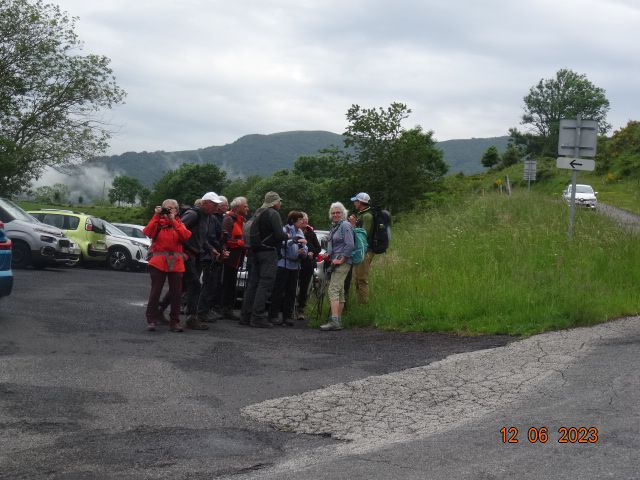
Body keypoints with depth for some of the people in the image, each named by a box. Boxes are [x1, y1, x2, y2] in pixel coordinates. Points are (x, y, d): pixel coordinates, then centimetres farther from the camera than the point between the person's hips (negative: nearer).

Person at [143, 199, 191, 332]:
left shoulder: (179, 224, 15)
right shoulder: (158, 222, 9)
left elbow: (186, 236, -7)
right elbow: (148, 232, -12)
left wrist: (173, 221, -9)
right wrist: (156, 215, -11)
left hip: (176, 263, 2)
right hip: (159, 261, -2)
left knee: (176, 293, 4)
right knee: (155, 291, -5)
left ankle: (174, 321, 11)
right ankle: (151, 320, 2)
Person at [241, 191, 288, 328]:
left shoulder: (257, 213, 16)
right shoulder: (273, 214, -9)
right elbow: (279, 235, -17)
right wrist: (287, 236, 3)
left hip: (255, 252, 8)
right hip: (268, 252, -8)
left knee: (252, 283, 10)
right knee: (265, 284, -7)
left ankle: (246, 315, 12)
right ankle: (258, 317, -11)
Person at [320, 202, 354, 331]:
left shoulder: (345, 225, -10)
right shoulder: (334, 226, 18)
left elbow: (350, 245, -18)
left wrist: (340, 260, -18)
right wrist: (329, 254, 11)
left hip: (342, 263, -10)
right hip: (336, 262, 10)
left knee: (333, 290, -17)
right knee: (340, 292, 11)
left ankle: (334, 321, -23)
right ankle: (338, 321, 14)